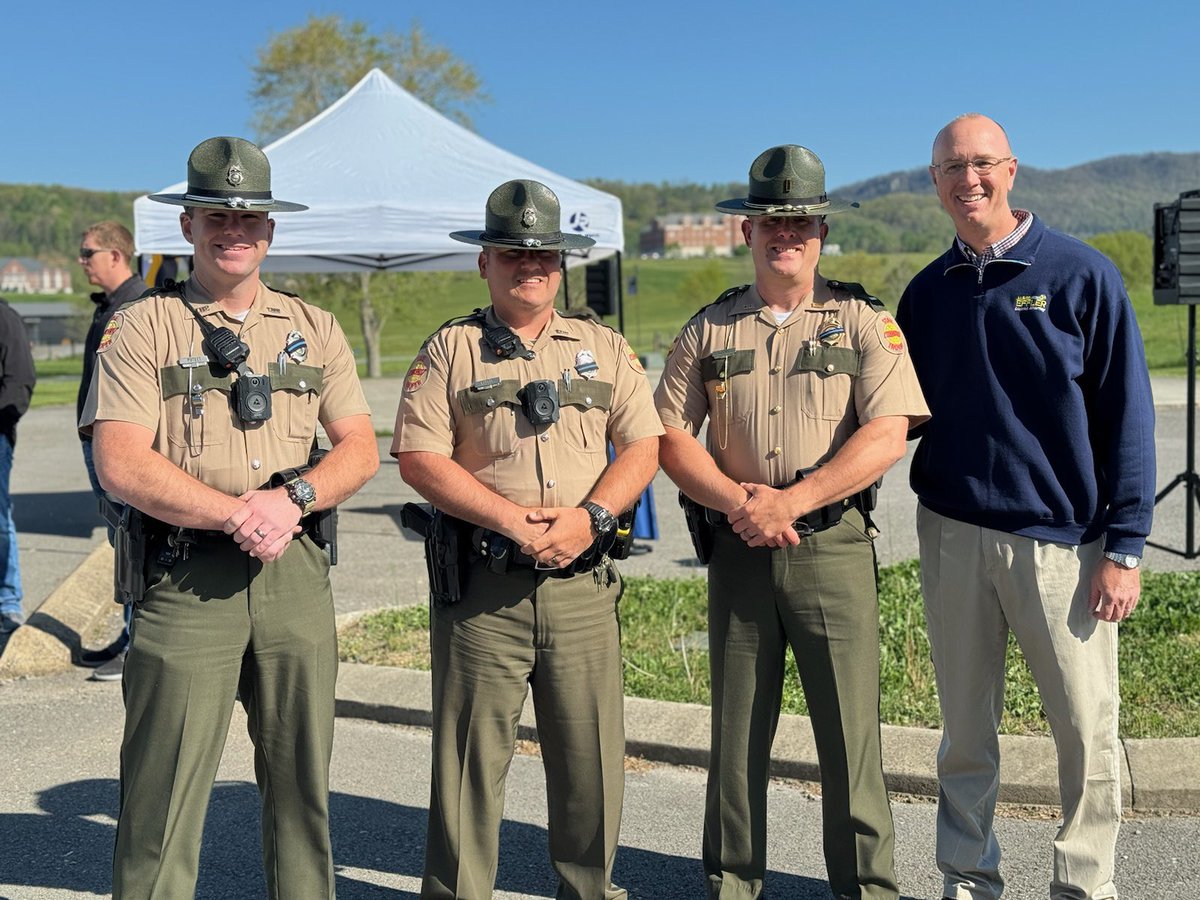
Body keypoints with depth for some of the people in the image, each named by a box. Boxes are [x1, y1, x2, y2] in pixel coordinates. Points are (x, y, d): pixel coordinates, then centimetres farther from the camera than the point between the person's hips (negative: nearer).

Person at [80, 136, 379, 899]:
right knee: (165, 789, -1)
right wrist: (236, 514, -16)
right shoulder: (141, 327, 2)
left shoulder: (314, 329, 13)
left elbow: (360, 449, 6)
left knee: (303, 783, 11)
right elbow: (120, 465, -9)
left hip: (298, 574, 3)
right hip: (184, 577, -3)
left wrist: (291, 497, -12)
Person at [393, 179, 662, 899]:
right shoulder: (450, 349, 5)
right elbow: (418, 456, -4)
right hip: (482, 585, -2)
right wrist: (511, 520, -14)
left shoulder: (605, 348, 13)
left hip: (585, 581, 2)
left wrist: (588, 517, -11)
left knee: (592, 754, 8)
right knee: (470, 759, 4)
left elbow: (644, 445, 6)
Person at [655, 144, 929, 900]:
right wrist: (737, 501, -12)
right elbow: (670, 437, 5)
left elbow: (888, 436, -10)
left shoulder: (864, 322, 1)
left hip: (833, 547, -2)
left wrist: (790, 501, -17)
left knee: (851, 730, 2)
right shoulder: (709, 329, 9)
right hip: (737, 549, 3)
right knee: (736, 730, 10)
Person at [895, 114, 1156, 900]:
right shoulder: (928, 293, 8)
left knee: (1086, 728, 3)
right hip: (953, 537, 3)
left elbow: (1127, 415, -4)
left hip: (1062, 537, -3)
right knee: (966, 728, 11)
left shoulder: (1082, 274, -3)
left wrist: (1124, 546, -8)